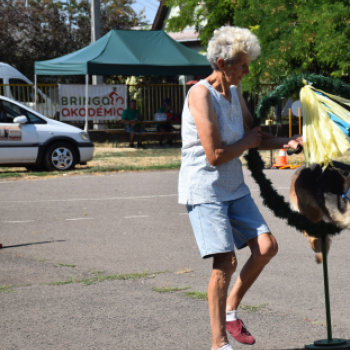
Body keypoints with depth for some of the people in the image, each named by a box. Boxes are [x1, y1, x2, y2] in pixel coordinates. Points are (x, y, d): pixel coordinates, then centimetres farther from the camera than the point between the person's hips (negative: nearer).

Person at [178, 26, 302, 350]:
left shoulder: (234, 92, 8)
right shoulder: (201, 95, -19)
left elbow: (254, 136, 15)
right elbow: (215, 155, -23)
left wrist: (288, 142, -3)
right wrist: (248, 141, -7)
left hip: (234, 188, 8)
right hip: (204, 191, -8)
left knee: (266, 247, -1)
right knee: (226, 262, -12)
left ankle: (230, 310, 17)